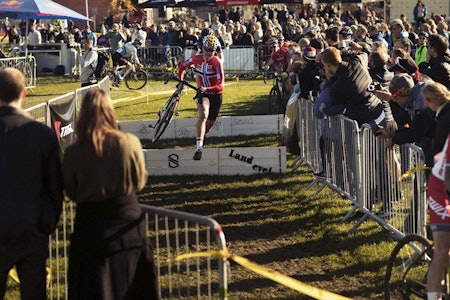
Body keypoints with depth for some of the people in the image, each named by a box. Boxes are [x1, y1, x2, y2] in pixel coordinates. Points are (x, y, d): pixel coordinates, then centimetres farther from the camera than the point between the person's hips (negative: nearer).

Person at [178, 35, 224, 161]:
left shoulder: (217, 62, -21)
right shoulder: (196, 58, -9)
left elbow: (220, 86, -28)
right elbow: (183, 66, 13)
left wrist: (207, 89, -43)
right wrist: (180, 80, 0)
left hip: (215, 95, 0)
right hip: (202, 93, 0)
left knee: (209, 124, 12)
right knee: (204, 115, -29)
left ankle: (200, 137, 47)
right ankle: (199, 147, -38)